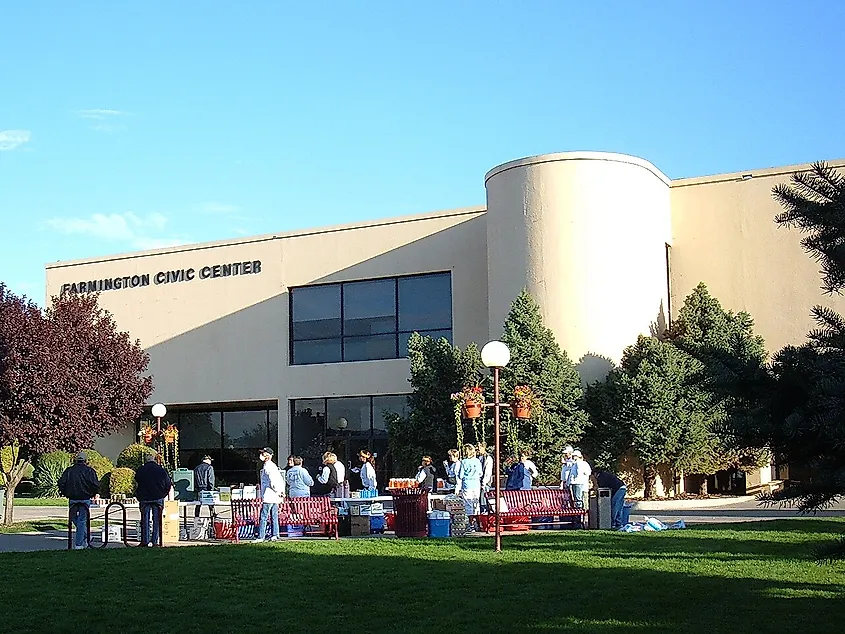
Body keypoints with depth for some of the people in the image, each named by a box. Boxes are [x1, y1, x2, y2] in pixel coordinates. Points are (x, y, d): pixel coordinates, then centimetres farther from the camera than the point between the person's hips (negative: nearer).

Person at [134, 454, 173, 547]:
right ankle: (155, 541, 2)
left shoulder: (140, 470, 1)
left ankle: (145, 541, 5)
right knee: (157, 520, 5)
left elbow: (137, 486, 6)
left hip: (144, 499, 0)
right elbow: (168, 485, 4)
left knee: (145, 520, 7)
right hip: (158, 498, 0)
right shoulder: (161, 470, 1)